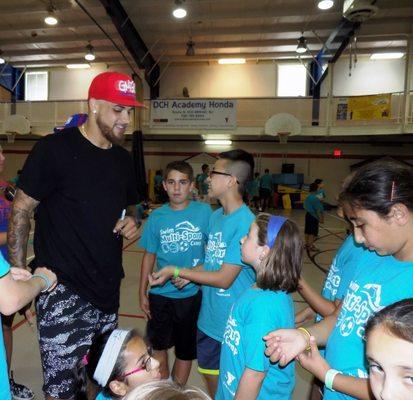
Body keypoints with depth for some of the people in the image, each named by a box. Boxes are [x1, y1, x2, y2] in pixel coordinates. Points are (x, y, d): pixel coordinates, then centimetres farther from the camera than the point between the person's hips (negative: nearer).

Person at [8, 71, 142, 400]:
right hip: (62, 290, -6)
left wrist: (131, 221, -1)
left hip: (107, 288, 6)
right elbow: (20, 212, -6)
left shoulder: (123, 159, 8)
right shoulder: (54, 149, -11)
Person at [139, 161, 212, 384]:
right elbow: (149, 256, 1)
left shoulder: (204, 212, -11)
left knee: (186, 350, 18)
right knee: (159, 346, 20)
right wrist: (142, 293, 4)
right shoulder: (157, 217, -7)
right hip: (160, 294, 2)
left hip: (192, 294, -1)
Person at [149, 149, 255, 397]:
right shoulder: (215, 216, 1)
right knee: (211, 375, 25)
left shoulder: (245, 223, -25)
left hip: (234, 323, -6)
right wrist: (189, 276, -7)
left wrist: (177, 271, -17)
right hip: (209, 318, 7)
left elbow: (224, 279, -23)